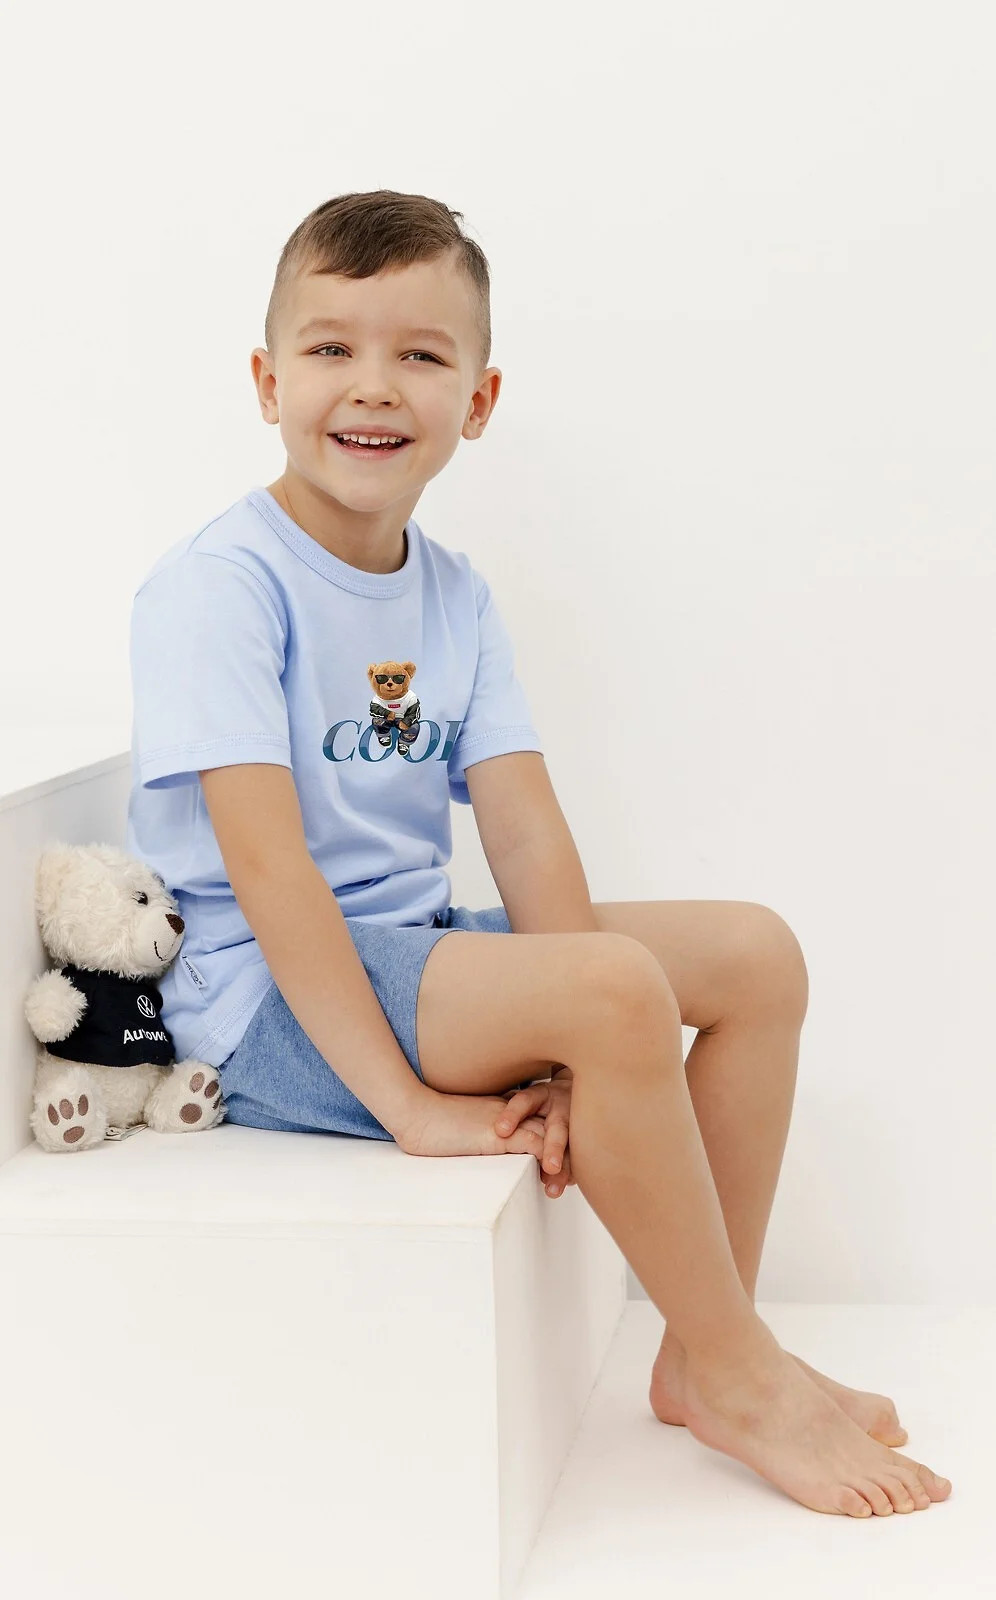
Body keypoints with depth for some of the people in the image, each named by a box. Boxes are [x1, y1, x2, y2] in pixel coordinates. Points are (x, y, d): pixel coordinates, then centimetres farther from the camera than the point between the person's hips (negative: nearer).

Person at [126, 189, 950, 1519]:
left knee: (759, 954, 1)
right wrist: (405, 1100, -26)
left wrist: (563, 1060, -16)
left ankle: (708, 1352, 6)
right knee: (619, 982, -29)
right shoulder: (217, 586, -15)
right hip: (271, 1001, -8)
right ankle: (739, 1379, -9)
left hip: (415, 949, 8)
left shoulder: (455, 597, 7)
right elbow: (265, 862, -23)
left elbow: (526, 827, -2)